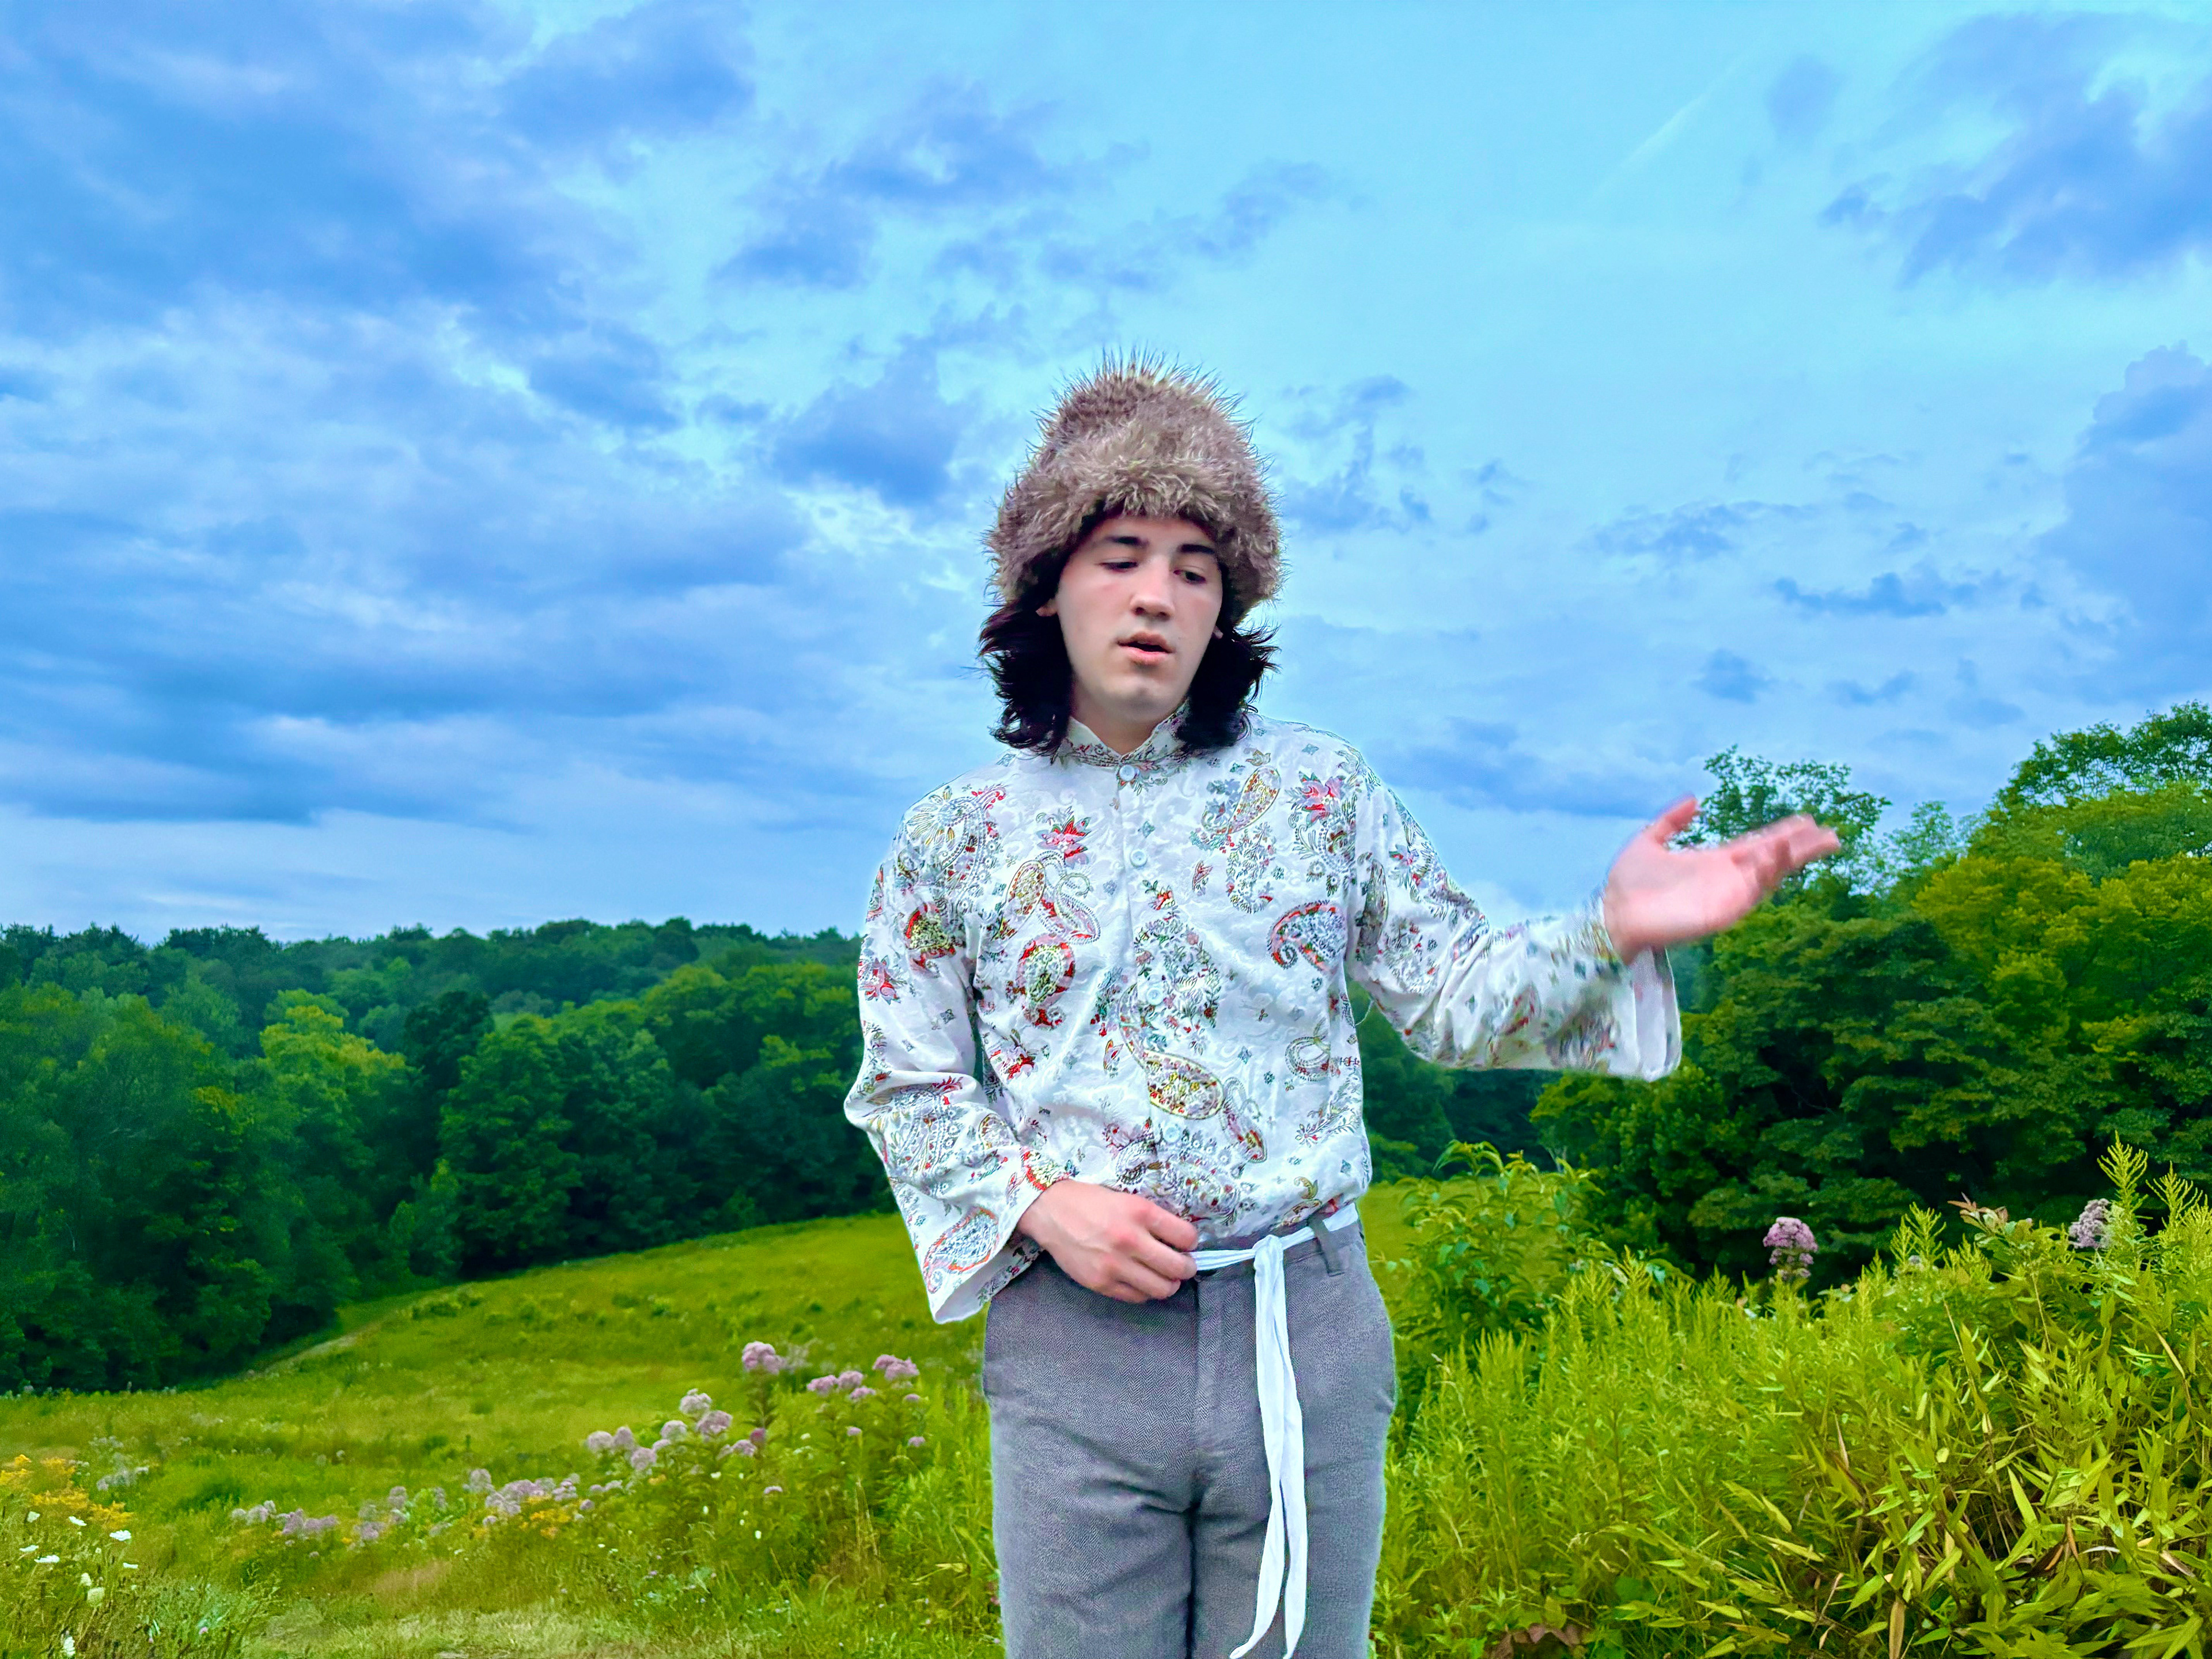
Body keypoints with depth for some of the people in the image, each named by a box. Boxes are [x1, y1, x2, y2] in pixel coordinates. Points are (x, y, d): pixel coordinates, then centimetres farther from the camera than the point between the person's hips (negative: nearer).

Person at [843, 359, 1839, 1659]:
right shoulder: (955, 841, 2)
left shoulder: (1322, 791, 3)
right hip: (1073, 1344, 0)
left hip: (1306, 1332, 1)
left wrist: (1613, 935, -12)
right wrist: (1038, 1202, -10)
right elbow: (908, 1088, 6)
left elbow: (1453, 1000, 4)